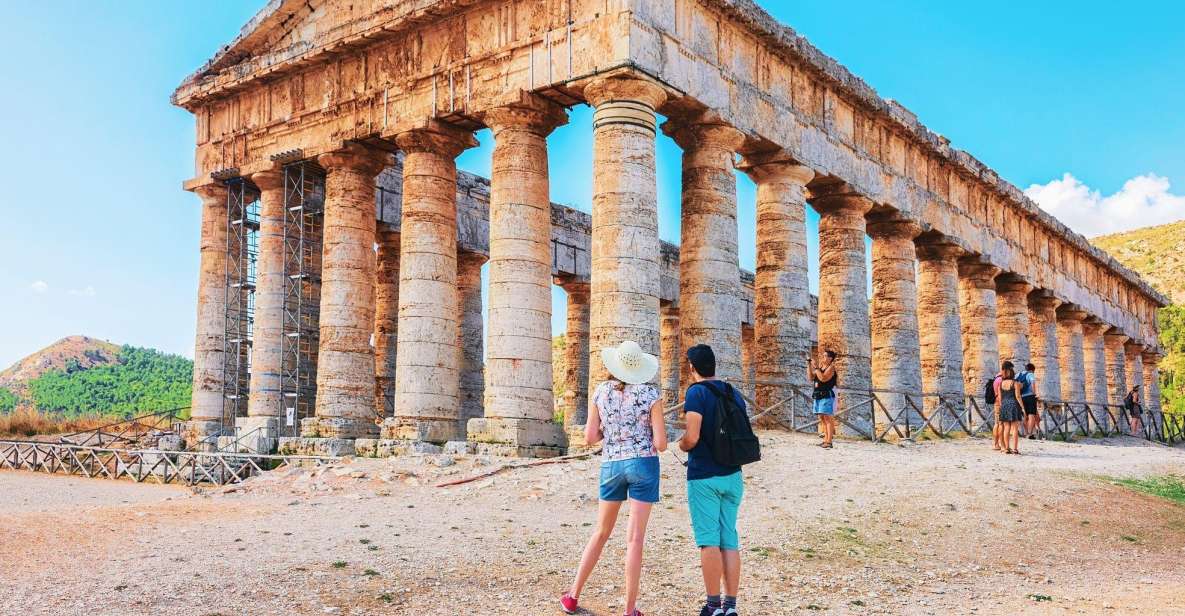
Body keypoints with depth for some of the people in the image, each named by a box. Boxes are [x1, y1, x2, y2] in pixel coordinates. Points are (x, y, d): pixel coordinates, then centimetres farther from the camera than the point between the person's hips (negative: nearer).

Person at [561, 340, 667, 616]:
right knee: (635, 539, 0)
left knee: (601, 533, 18)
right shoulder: (650, 394, -6)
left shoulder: (601, 392, 2)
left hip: (611, 465, 3)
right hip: (643, 464, -3)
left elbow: (590, 438, 3)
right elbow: (660, 444, -8)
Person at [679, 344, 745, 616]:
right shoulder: (734, 394, 10)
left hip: (704, 476, -6)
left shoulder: (697, 392, -11)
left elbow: (692, 437, -19)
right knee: (730, 539, 9)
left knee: (709, 540, 0)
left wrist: (681, 444, 3)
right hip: (732, 475, 6)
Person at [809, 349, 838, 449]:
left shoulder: (831, 368, -7)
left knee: (827, 418, -11)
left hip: (827, 396, -8)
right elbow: (811, 378, 18)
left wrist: (816, 367, -19)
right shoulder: (820, 368, 17)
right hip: (818, 396, 8)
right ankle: (825, 440, 11)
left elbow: (823, 378, -22)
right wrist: (809, 366, 11)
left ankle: (829, 442, -14)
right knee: (822, 419, 8)